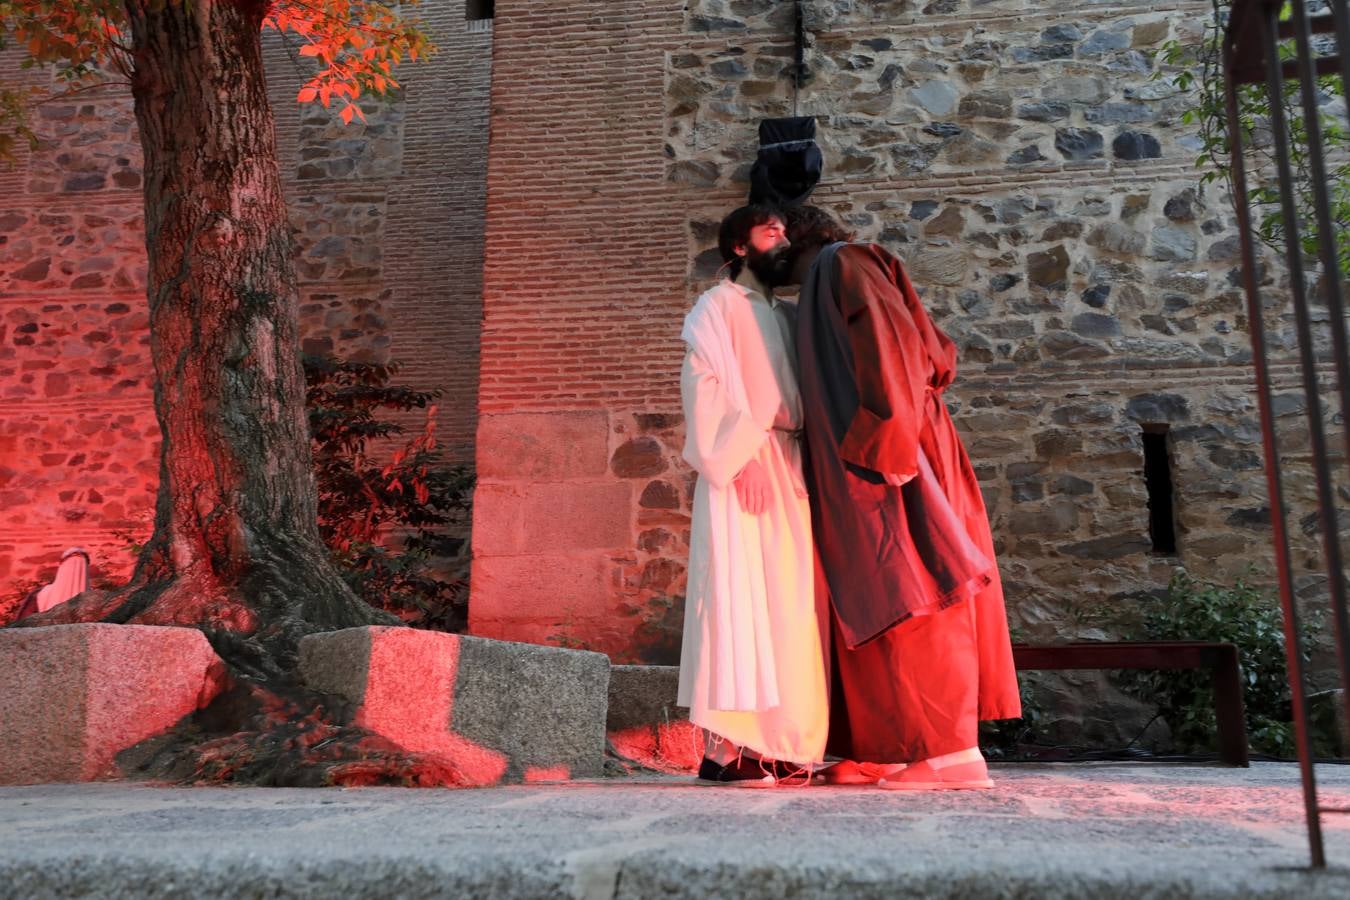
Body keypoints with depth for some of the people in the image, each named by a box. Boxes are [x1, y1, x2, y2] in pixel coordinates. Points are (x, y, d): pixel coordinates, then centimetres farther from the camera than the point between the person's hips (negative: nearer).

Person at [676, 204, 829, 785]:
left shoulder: (787, 317, 24)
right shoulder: (720, 305, 4)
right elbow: (704, 384, -8)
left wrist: (807, 462, 6)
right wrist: (743, 455, -19)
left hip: (789, 469, 7)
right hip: (740, 466, -7)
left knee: (786, 603, 2)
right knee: (739, 596, -11)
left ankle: (774, 741, 6)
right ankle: (728, 745, -9)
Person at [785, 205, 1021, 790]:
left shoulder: (844, 265, 1)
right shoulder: (823, 296, 27)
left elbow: (892, 347, -15)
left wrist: (886, 435, -23)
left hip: (882, 457, -9)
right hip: (858, 472, 9)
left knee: (903, 600, -13)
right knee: (874, 603, 5)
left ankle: (954, 752, -13)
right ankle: (890, 749, 6)